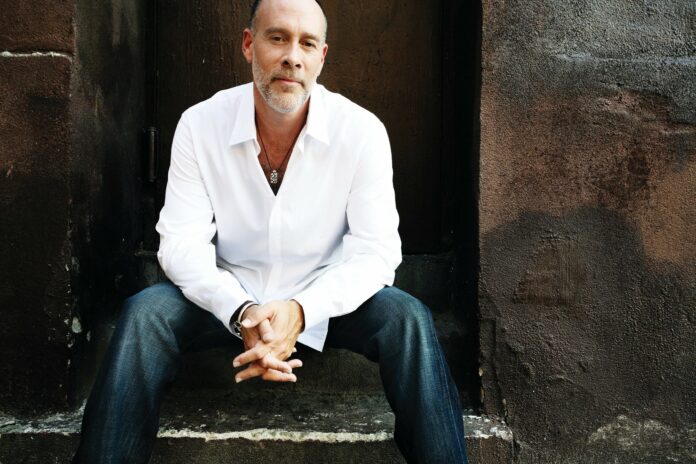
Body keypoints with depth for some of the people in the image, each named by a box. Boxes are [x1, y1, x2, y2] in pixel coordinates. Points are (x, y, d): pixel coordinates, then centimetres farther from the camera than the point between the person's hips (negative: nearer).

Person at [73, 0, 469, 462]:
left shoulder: (362, 131, -14)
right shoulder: (200, 124, -11)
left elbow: (376, 252, -16)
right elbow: (181, 243, -13)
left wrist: (302, 310, -34)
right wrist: (240, 312, -33)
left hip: (326, 298, 0)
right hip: (230, 295, 1)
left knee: (408, 318, -27)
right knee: (144, 313, -25)